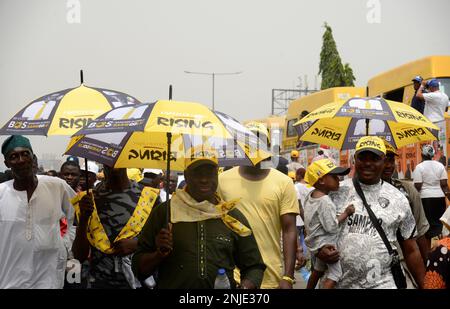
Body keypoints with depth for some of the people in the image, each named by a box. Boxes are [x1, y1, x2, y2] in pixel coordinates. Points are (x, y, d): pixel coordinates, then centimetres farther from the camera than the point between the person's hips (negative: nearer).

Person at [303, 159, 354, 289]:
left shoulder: (311, 195, 3)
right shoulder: (325, 200, -24)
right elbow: (331, 227, -24)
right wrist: (346, 213, -18)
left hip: (314, 242, 10)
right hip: (326, 244, -10)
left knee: (318, 270, 25)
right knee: (335, 274, -7)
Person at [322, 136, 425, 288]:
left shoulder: (398, 199, 3)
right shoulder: (336, 191, 0)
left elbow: (411, 250, 9)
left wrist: (424, 285, 6)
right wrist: (320, 250, -12)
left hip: (382, 283, 0)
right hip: (336, 282, 0)